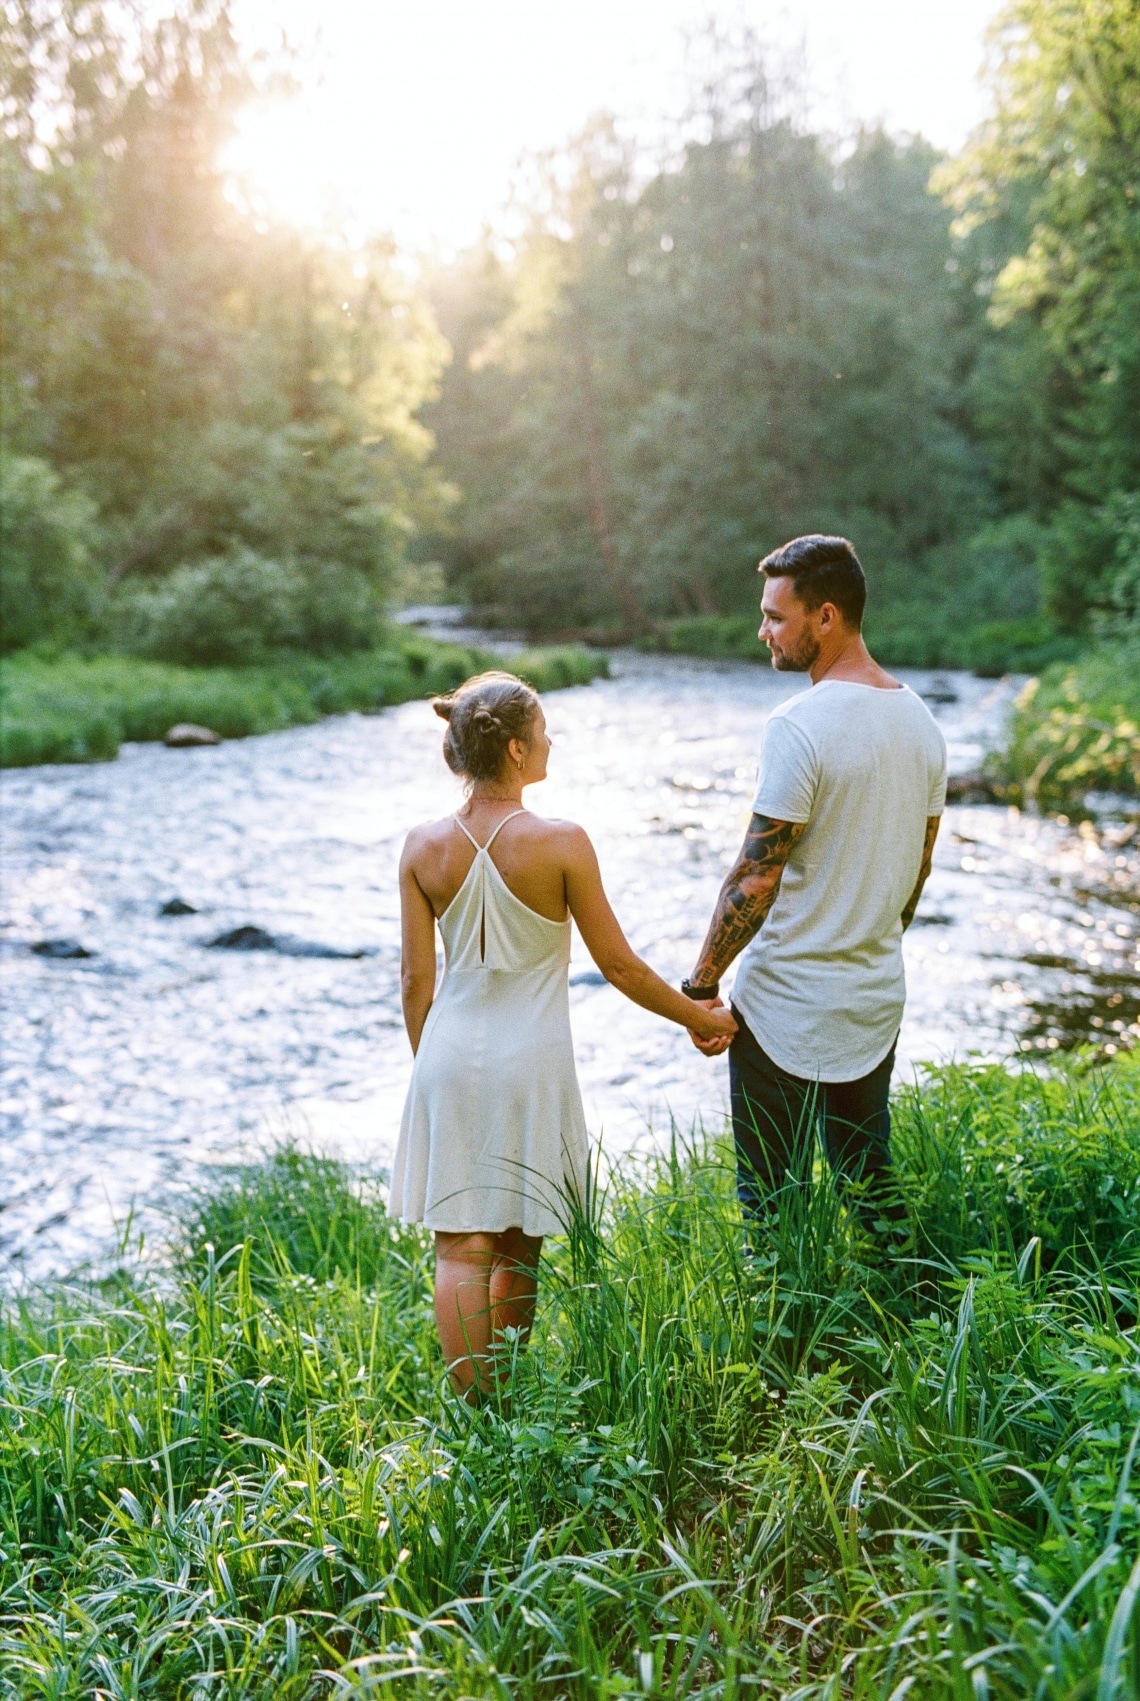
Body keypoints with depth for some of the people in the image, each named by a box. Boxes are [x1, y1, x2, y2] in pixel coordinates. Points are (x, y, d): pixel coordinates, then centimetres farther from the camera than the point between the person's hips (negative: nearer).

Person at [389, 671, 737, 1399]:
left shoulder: (425, 847, -3)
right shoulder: (560, 843, -12)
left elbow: (416, 978, 2)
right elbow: (618, 965, -6)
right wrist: (699, 1018, 8)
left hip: (449, 1055, 2)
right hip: (528, 1063, -2)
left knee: (462, 1246, 6)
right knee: (518, 1245, 14)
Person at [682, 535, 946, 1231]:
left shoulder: (800, 725, -19)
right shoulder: (921, 720, 5)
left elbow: (757, 877, -19)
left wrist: (701, 985, -10)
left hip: (786, 1009, -8)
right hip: (877, 1002, 8)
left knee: (773, 1201, 5)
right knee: (873, 1188, 20)